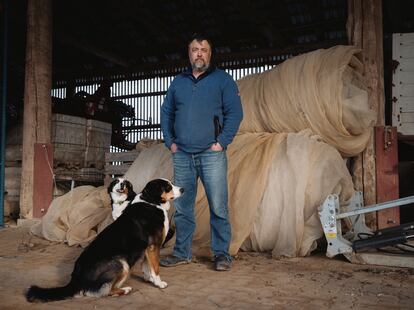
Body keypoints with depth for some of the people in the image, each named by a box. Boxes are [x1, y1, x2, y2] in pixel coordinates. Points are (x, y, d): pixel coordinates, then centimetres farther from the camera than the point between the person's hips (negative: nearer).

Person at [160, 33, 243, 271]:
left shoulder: (223, 79, 5)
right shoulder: (178, 82, 16)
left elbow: (235, 113, -1)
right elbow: (166, 113, 19)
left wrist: (222, 142, -9)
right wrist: (170, 141, 7)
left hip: (211, 153, -4)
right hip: (182, 155, 4)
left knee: (218, 207, -3)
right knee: (182, 207, 8)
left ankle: (222, 254, 9)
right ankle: (182, 252, 20)